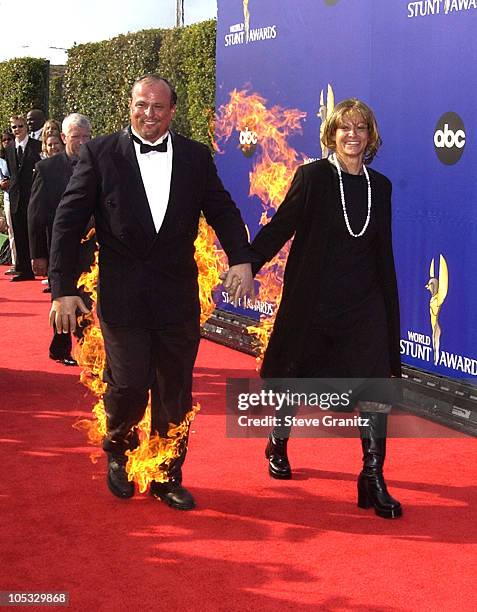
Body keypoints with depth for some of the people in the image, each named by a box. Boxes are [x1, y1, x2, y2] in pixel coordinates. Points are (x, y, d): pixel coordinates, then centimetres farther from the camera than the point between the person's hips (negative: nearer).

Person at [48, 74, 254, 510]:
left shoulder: (196, 157, 5)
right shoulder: (100, 154, -2)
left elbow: (222, 210, 9)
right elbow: (69, 222, -3)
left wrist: (241, 258, -9)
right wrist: (63, 288, -8)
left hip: (178, 296, 3)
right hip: (122, 295, -2)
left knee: (174, 393, 9)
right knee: (129, 384, -7)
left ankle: (167, 478, 27)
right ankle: (118, 449, 26)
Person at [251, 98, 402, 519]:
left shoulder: (380, 186, 7)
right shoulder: (313, 176, -6)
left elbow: (383, 252, 13)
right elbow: (280, 227, -7)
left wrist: (390, 308, 13)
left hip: (364, 303, 3)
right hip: (313, 299, -3)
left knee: (378, 383, -8)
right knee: (297, 377, 11)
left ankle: (373, 478, -1)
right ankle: (278, 445, 38)